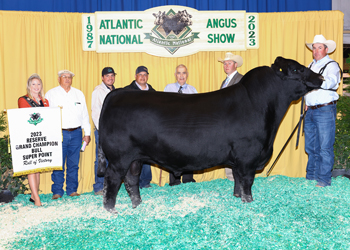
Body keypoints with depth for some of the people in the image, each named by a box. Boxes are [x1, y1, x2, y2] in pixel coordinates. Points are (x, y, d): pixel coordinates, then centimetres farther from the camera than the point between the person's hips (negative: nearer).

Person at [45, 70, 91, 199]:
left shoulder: (79, 94, 15)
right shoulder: (51, 94, 7)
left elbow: (85, 115, 16)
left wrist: (87, 133, 10)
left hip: (76, 133, 3)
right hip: (59, 133, -2)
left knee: (74, 164, 5)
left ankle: (72, 190, 15)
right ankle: (57, 192, 3)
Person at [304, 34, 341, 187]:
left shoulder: (332, 65, -4)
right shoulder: (311, 66, 18)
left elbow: (331, 82, -22)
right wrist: (307, 103, 12)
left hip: (325, 110, -7)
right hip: (310, 111, 7)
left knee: (325, 147, -5)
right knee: (310, 146, 12)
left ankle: (324, 179, 1)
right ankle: (310, 176, 22)